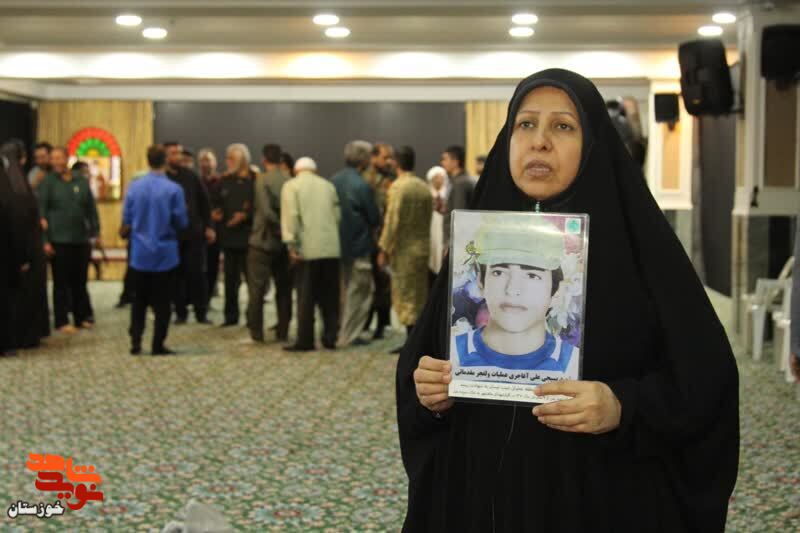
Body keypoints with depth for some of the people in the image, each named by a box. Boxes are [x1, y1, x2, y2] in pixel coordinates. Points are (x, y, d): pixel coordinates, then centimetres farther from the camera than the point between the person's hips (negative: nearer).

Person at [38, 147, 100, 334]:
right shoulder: (47, 182, -2)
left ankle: (81, 317, 20)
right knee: (62, 282, 1)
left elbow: (91, 209, 12)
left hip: (82, 239, 3)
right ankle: (62, 321, 7)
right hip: (59, 240, -3)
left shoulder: (82, 182, 8)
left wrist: (96, 232, 6)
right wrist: (45, 240, -11)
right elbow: (41, 212, -5)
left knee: (80, 281, 10)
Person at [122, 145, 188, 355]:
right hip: (165, 253, -2)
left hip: (140, 253, 3)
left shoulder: (134, 187, -5)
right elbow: (182, 222, -8)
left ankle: (136, 342, 11)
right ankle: (158, 345, 7)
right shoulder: (174, 189, -13)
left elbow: (126, 219, 1)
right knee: (162, 301, 6)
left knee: (139, 299, 14)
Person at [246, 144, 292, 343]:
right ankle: (283, 331, 13)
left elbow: (266, 211, -19)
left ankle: (256, 332, 2)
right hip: (283, 243, 4)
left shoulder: (262, 179, -10)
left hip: (262, 241, -4)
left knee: (257, 288, 2)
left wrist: (279, 227, -8)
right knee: (284, 288, 11)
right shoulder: (289, 182, 0)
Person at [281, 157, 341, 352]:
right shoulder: (328, 185, 12)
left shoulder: (291, 186, 2)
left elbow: (290, 216, -9)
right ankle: (330, 337, 10)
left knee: (306, 297, 1)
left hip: (307, 249, -3)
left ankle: (305, 340, 2)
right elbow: (338, 216, 10)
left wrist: (291, 245, -10)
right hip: (331, 248, 3)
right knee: (330, 296, 9)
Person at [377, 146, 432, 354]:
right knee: (419, 295, 12)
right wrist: (423, 240, 14)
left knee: (405, 295, -1)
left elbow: (392, 220, -15)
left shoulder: (398, 186, -12)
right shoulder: (424, 187, 8)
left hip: (404, 249, -6)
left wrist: (384, 249, -10)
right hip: (422, 247, 6)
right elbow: (428, 218, 9)